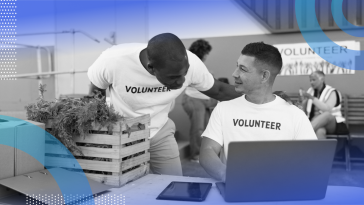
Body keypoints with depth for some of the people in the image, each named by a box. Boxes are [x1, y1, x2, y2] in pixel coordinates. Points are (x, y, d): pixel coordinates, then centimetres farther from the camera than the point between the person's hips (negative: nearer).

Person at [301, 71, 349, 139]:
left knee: (327, 114, -40)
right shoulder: (310, 91, 11)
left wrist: (312, 98, -24)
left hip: (333, 124, -3)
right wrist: (305, 99, -10)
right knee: (320, 131, -37)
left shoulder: (331, 92, -3)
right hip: (315, 123, 3)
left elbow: (327, 109, -22)